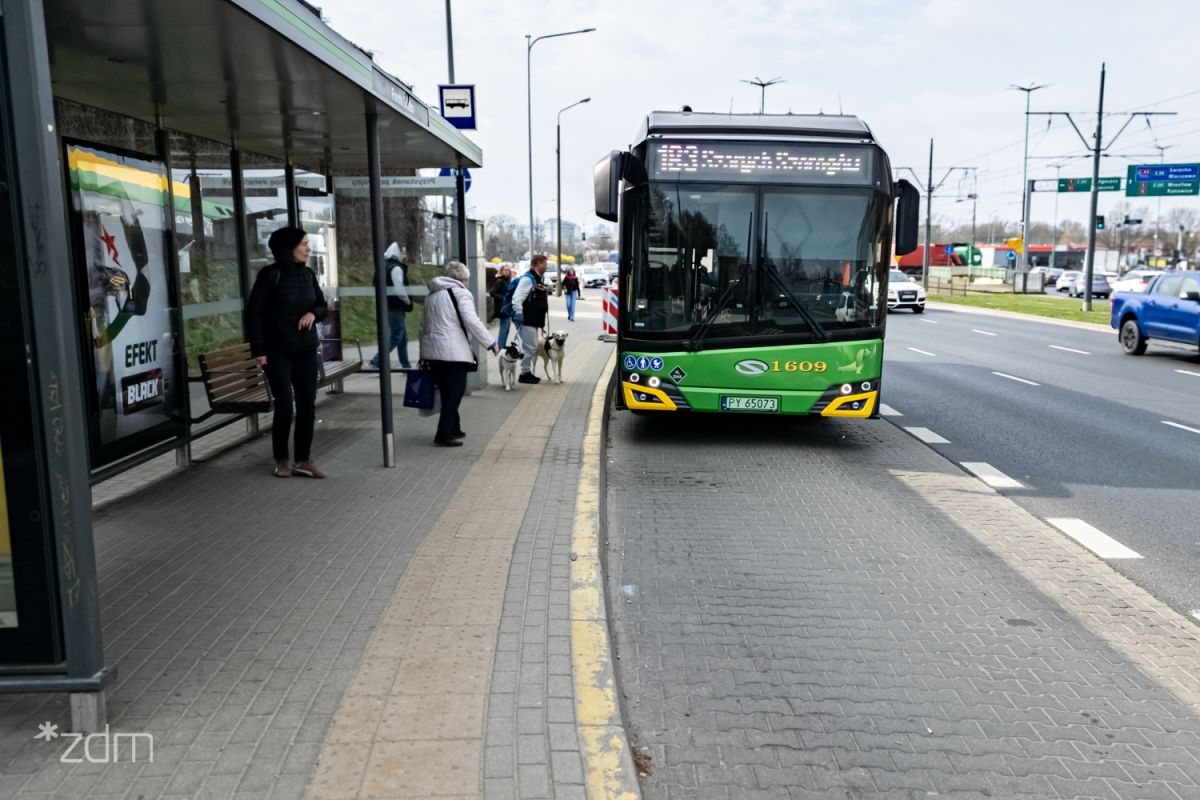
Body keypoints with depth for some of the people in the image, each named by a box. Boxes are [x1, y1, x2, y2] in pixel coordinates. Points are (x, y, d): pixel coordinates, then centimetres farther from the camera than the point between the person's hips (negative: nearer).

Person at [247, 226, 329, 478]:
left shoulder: (308, 274, 6)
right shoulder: (271, 274, -9)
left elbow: (323, 306, 17)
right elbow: (254, 312, -9)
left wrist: (314, 313, -7)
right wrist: (259, 349, -13)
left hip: (307, 351, 5)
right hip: (278, 352, -5)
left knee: (307, 405, 3)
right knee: (284, 406, -4)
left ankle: (303, 460, 12)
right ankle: (281, 460, 13)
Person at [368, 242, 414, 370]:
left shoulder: (389, 266, 16)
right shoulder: (396, 268, -15)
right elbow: (399, 289, -23)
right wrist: (408, 302, -8)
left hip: (392, 307, 10)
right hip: (395, 308, -10)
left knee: (403, 337, 14)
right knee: (396, 337, -8)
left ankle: (406, 365, 18)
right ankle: (377, 362, -8)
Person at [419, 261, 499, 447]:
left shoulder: (432, 294, 18)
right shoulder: (460, 293, -7)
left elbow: (425, 324, 24)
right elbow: (472, 322, -16)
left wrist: (426, 345, 31)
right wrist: (491, 343, -11)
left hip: (432, 350, 8)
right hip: (453, 351, -8)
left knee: (448, 393, 17)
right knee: (454, 393, -1)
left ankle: (453, 429, 26)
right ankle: (444, 435, -3)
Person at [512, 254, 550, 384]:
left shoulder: (539, 279, 18)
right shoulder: (528, 279, -14)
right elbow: (517, 298, -23)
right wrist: (518, 313, -29)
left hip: (534, 320, 10)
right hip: (526, 320, -10)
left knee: (531, 347, 14)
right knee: (530, 347, -7)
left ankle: (528, 372, 23)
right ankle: (524, 374, 3)